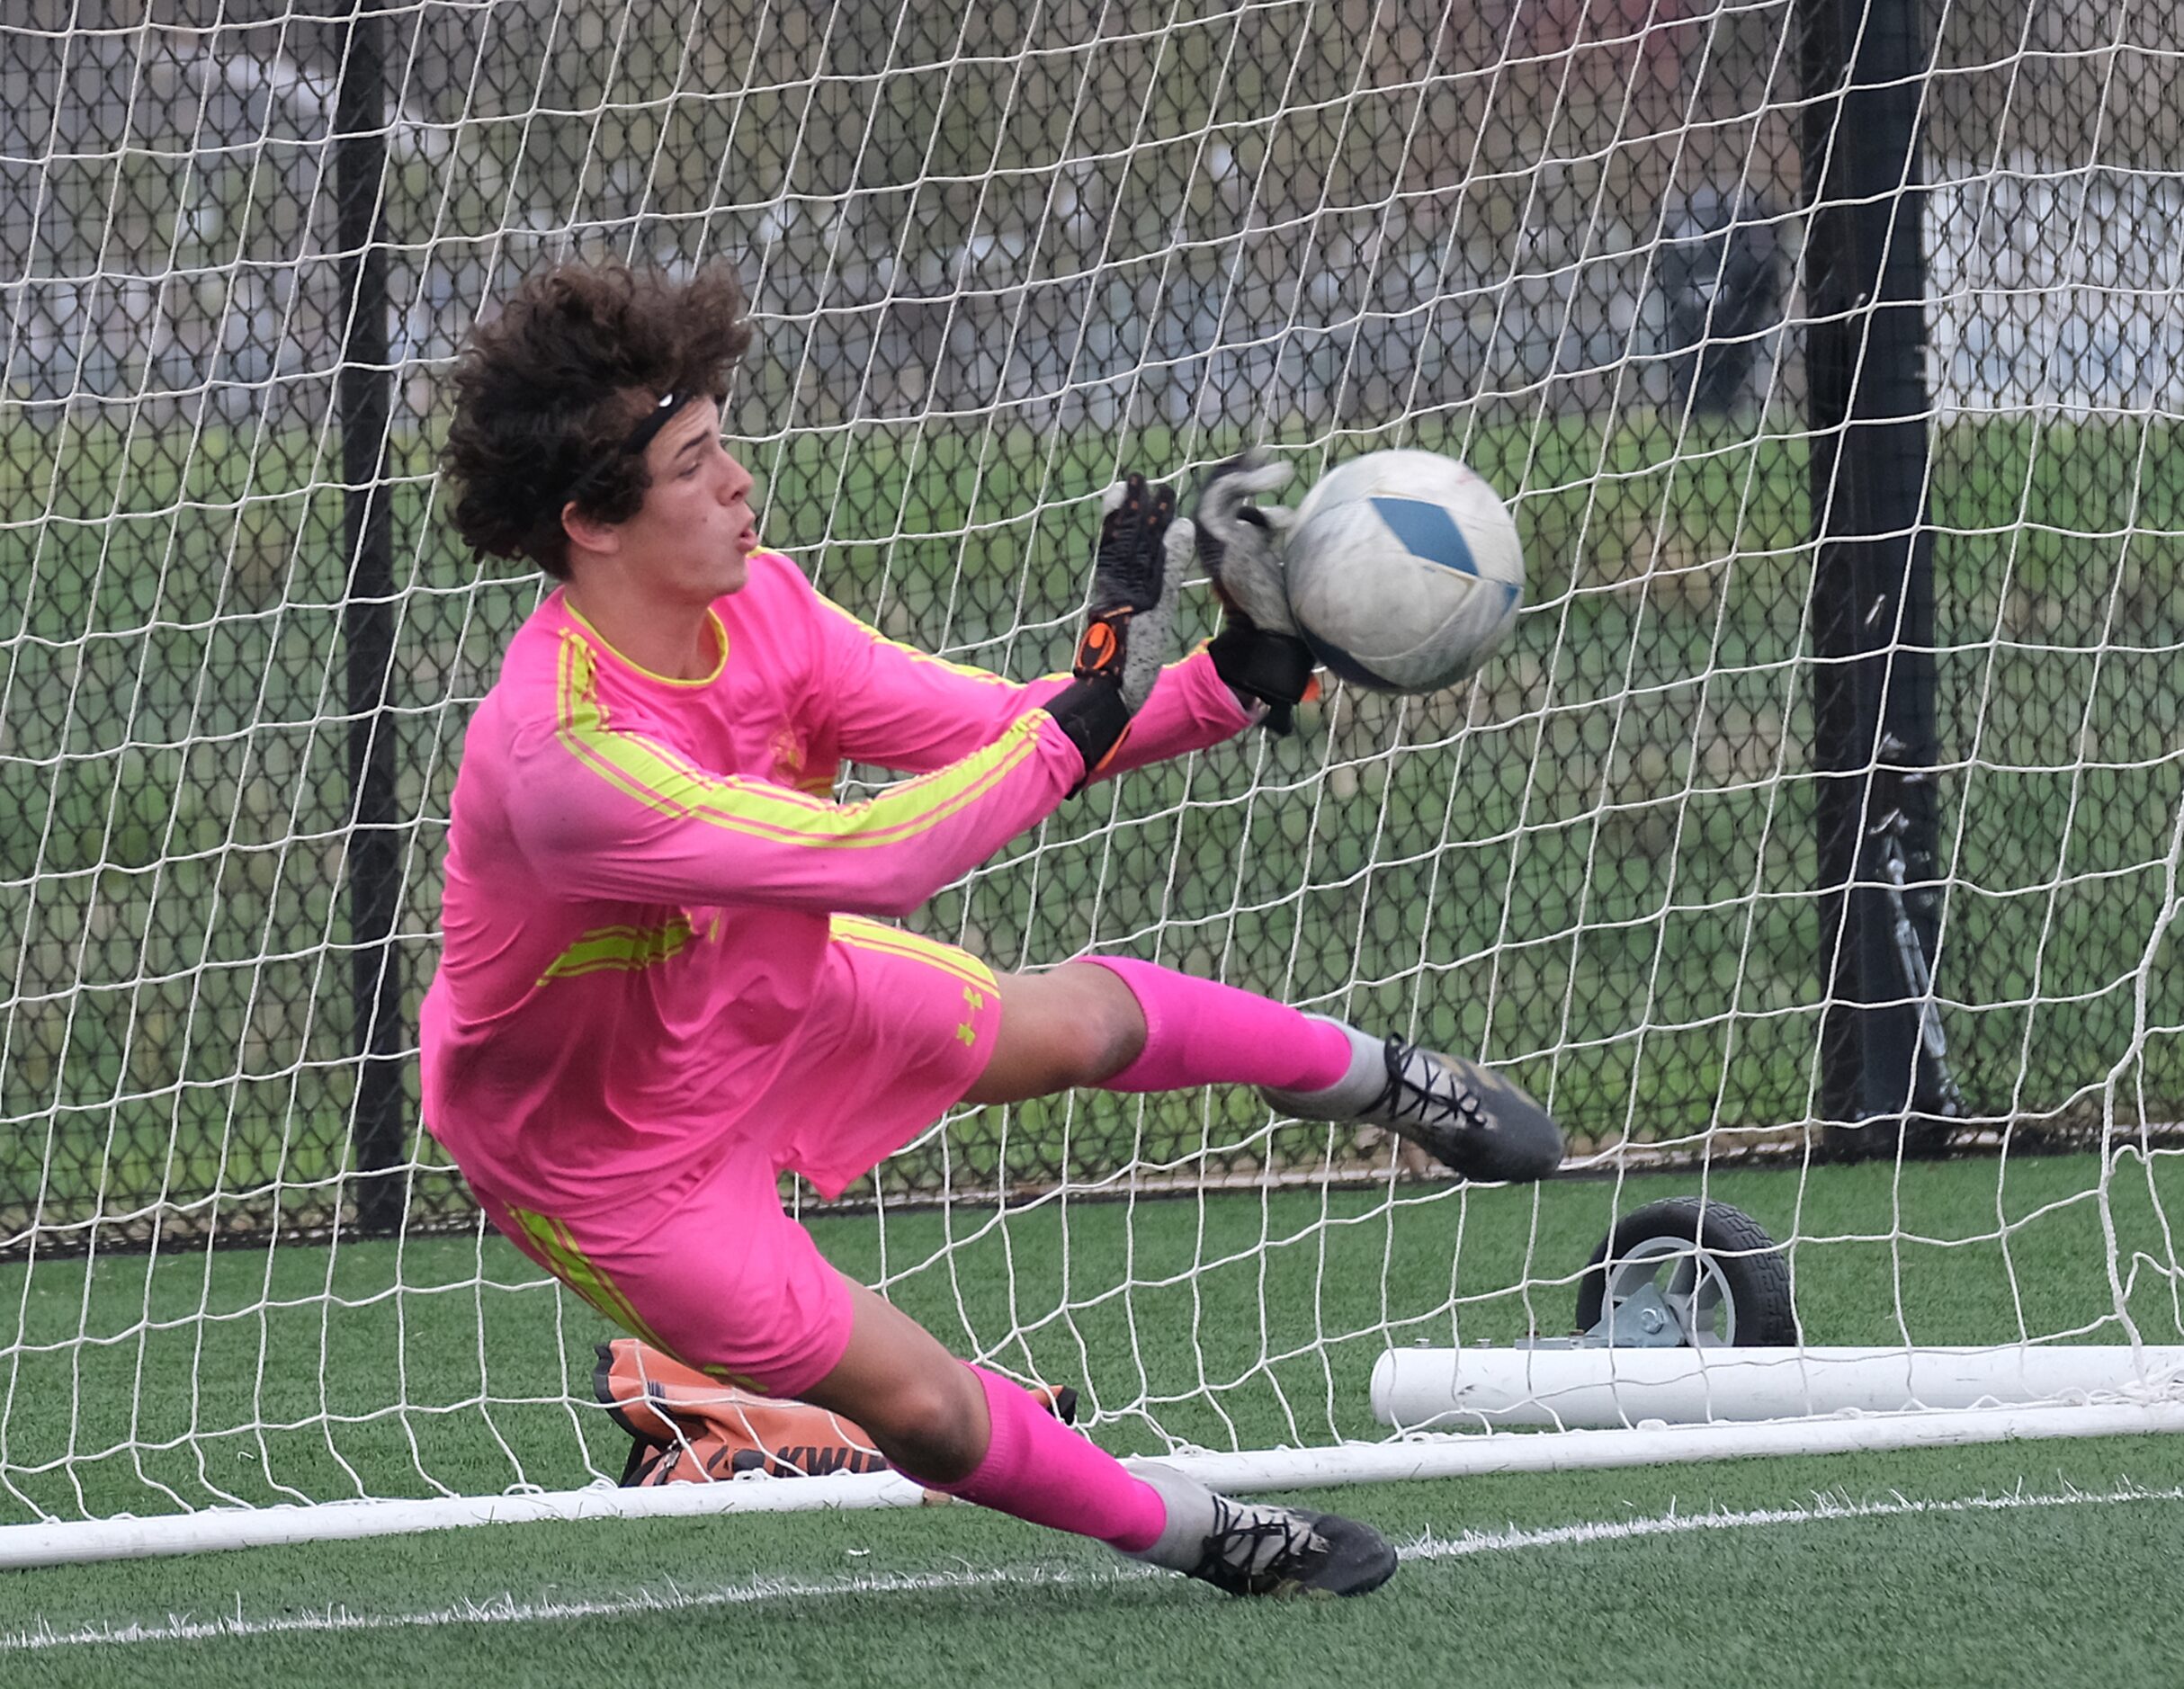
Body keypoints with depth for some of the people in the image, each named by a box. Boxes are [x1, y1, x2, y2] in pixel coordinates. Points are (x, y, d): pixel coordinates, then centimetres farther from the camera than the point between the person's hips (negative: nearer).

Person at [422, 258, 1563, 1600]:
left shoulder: (751, 599, -19)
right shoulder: (564, 755, -44)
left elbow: (990, 731, -14)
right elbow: (877, 858, -43)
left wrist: (1235, 678, -26)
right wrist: (1094, 703, -40)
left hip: (759, 989, 7)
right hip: (607, 1148, -7)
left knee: (1076, 1025, 18)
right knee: (920, 1406, -2)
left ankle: (1369, 1076, 48)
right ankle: (1199, 1536, 25)